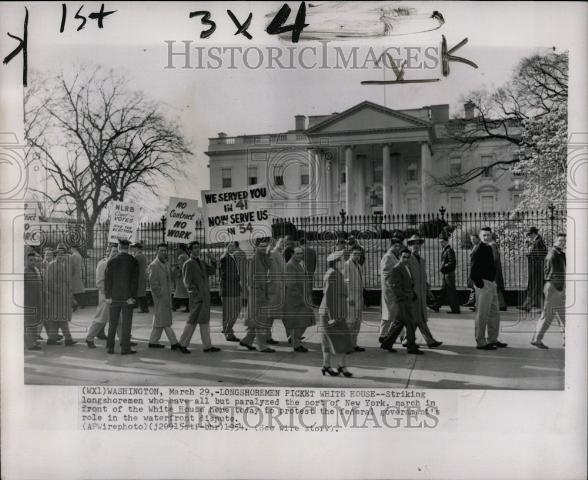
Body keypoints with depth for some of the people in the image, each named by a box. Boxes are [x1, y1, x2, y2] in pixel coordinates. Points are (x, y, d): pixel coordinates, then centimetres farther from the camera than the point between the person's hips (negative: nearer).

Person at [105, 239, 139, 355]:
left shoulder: (111, 261, 0)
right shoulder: (133, 261, -5)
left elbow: (107, 279, -1)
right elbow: (135, 280, -9)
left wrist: (107, 296, 1)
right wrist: (132, 297, -8)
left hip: (114, 297, 2)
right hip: (127, 297, -2)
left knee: (112, 323, 11)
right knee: (126, 323, 3)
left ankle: (110, 347, 14)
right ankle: (125, 348, 2)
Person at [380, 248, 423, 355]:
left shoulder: (406, 268, 15)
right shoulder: (396, 269, -14)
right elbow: (394, 286, -19)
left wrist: (414, 294, 13)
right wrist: (405, 296, -18)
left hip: (407, 300, 9)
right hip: (402, 301, -9)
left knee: (399, 323, 12)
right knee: (410, 323, -6)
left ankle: (387, 343, 19)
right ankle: (411, 347, 1)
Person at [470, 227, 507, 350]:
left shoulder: (489, 248, 15)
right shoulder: (479, 250, -14)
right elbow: (473, 271, -20)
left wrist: (493, 282, 16)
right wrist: (479, 284, -19)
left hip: (491, 284, 10)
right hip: (483, 284, -10)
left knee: (494, 313, 16)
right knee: (482, 315, -4)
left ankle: (492, 340, 26)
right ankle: (480, 342, 3)